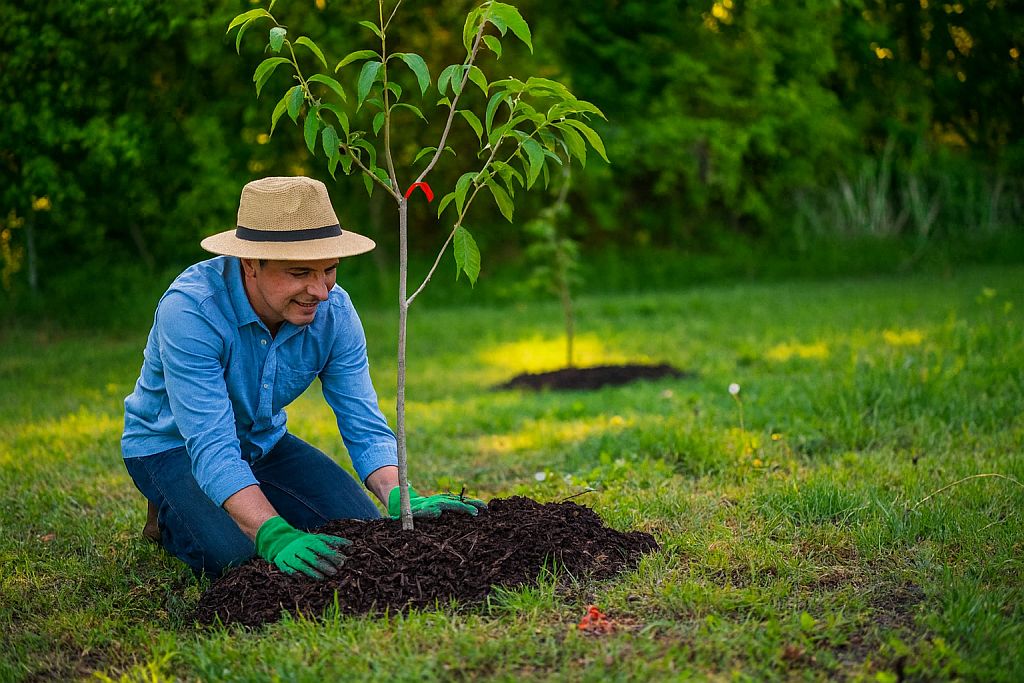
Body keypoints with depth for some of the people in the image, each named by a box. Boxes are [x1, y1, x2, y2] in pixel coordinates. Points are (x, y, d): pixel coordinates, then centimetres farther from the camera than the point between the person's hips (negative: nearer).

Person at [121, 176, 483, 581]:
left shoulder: (334, 312, -19)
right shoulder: (190, 310, -35)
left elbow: (364, 426, -17)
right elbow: (211, 448, -40)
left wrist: (402, 500, -38)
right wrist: (277, 538, -53)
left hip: (264, 441, 5)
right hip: (172, 446, -5)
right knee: (236, 555, -29)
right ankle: (171, 516, 5)